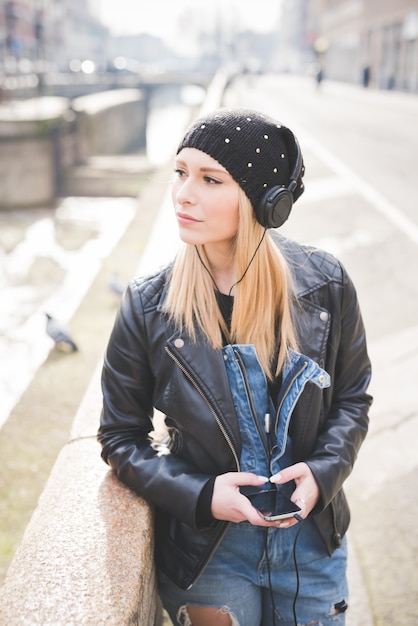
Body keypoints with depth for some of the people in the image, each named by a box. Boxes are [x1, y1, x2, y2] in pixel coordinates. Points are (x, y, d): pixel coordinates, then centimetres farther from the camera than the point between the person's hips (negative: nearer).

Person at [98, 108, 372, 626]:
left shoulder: (324, 285, -12)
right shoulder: (147, 308, -15)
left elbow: (351, 396, 2)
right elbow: (120, 438, -5)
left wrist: (324, 471, -16)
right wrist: (200, 495, -19)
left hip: (313, 542, 2)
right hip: (208, 554, -1)